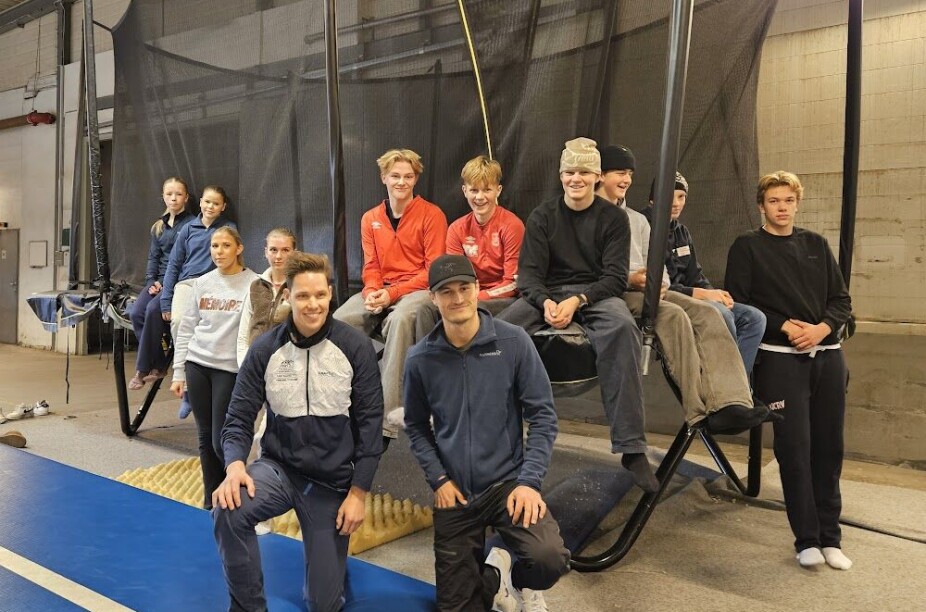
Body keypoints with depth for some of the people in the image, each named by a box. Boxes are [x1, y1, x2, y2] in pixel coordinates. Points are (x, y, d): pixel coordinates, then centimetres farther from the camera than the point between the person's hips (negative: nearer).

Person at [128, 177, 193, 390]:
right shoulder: (159, 226, 18)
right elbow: (153, 257, 17)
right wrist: (151, 281, -1)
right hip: (159, 279, 6)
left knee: (153, 311, -27)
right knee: (136, 312, -17)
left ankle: (142, 370, -17)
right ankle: (158, 365, -7)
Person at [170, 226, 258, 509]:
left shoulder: (254, 284, -6)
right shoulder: (202, 283, 8)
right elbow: (186, 329, 10)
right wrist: (178, 372, 6)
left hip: (230, 369, -4)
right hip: (197, 365, 4)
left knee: (222, 441, -3)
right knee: (205, 437, 11)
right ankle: (211, 500, 26)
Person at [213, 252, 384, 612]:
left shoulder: (356, 347, -11)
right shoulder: (264, 349, -6)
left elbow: (370, 424, -8)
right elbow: (239, 418, -3)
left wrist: (359, 492, -9)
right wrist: (235, 465, -23)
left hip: (333, 481, -1)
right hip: (279, 467, 1)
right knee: (228, 511, -31)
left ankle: (329, 549, 40)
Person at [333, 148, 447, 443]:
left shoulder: (432, 215, -3)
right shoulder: (370, 219, 13)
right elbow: (371, 267, 13)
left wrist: (392, 294, -17)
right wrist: (372, 292, -11)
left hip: (419, 289, -5)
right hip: (381, 290, 5)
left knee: (399, 319, -38)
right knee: (338, 322, -22)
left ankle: (387, 419, -35)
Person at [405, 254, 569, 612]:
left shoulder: (513, 342, -8)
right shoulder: (420, 359, -4)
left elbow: (542, 415, -7)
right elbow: (416, 426, 6)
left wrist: (529, 481, -14)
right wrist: (438, 479, -5)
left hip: (508, 481, -1)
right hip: (454, 492, 2)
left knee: (550, 559, -27)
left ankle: (518, 580, 11)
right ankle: (494, 578, 41)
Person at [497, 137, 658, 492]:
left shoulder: (613, 218, 8)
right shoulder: (542, 217, 12)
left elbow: (615, 277, -2)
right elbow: (529, 272, 3)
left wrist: (577, 301, -20)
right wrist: (546, 302, -20)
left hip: (596, 294, -1)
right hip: (547, 293, 1)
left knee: (622, 327, -38)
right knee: (497, 330, -31)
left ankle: (631, 447, -35)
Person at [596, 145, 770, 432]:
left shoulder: (637, 220, 30)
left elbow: (657, 264, 21)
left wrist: (659, 283, -2)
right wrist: (628, 279, -19)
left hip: (649, 290, 7)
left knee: (706, 313, -19)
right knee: (673, 315, -32)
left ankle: (730, 403, -34)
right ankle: (700, 411, -31)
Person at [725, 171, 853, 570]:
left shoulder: (816, 245, 15)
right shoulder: (747, 247, 3)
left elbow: (841, 300, 12)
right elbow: (738, 303, -5)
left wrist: (821, 328, -7)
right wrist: (785, 326, -13)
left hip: (827, 356, 4)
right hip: (780, 357, -4)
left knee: (828, 446, 5)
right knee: (794, 447, -5)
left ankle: (830, 537, 17)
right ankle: (807, 539, 7)